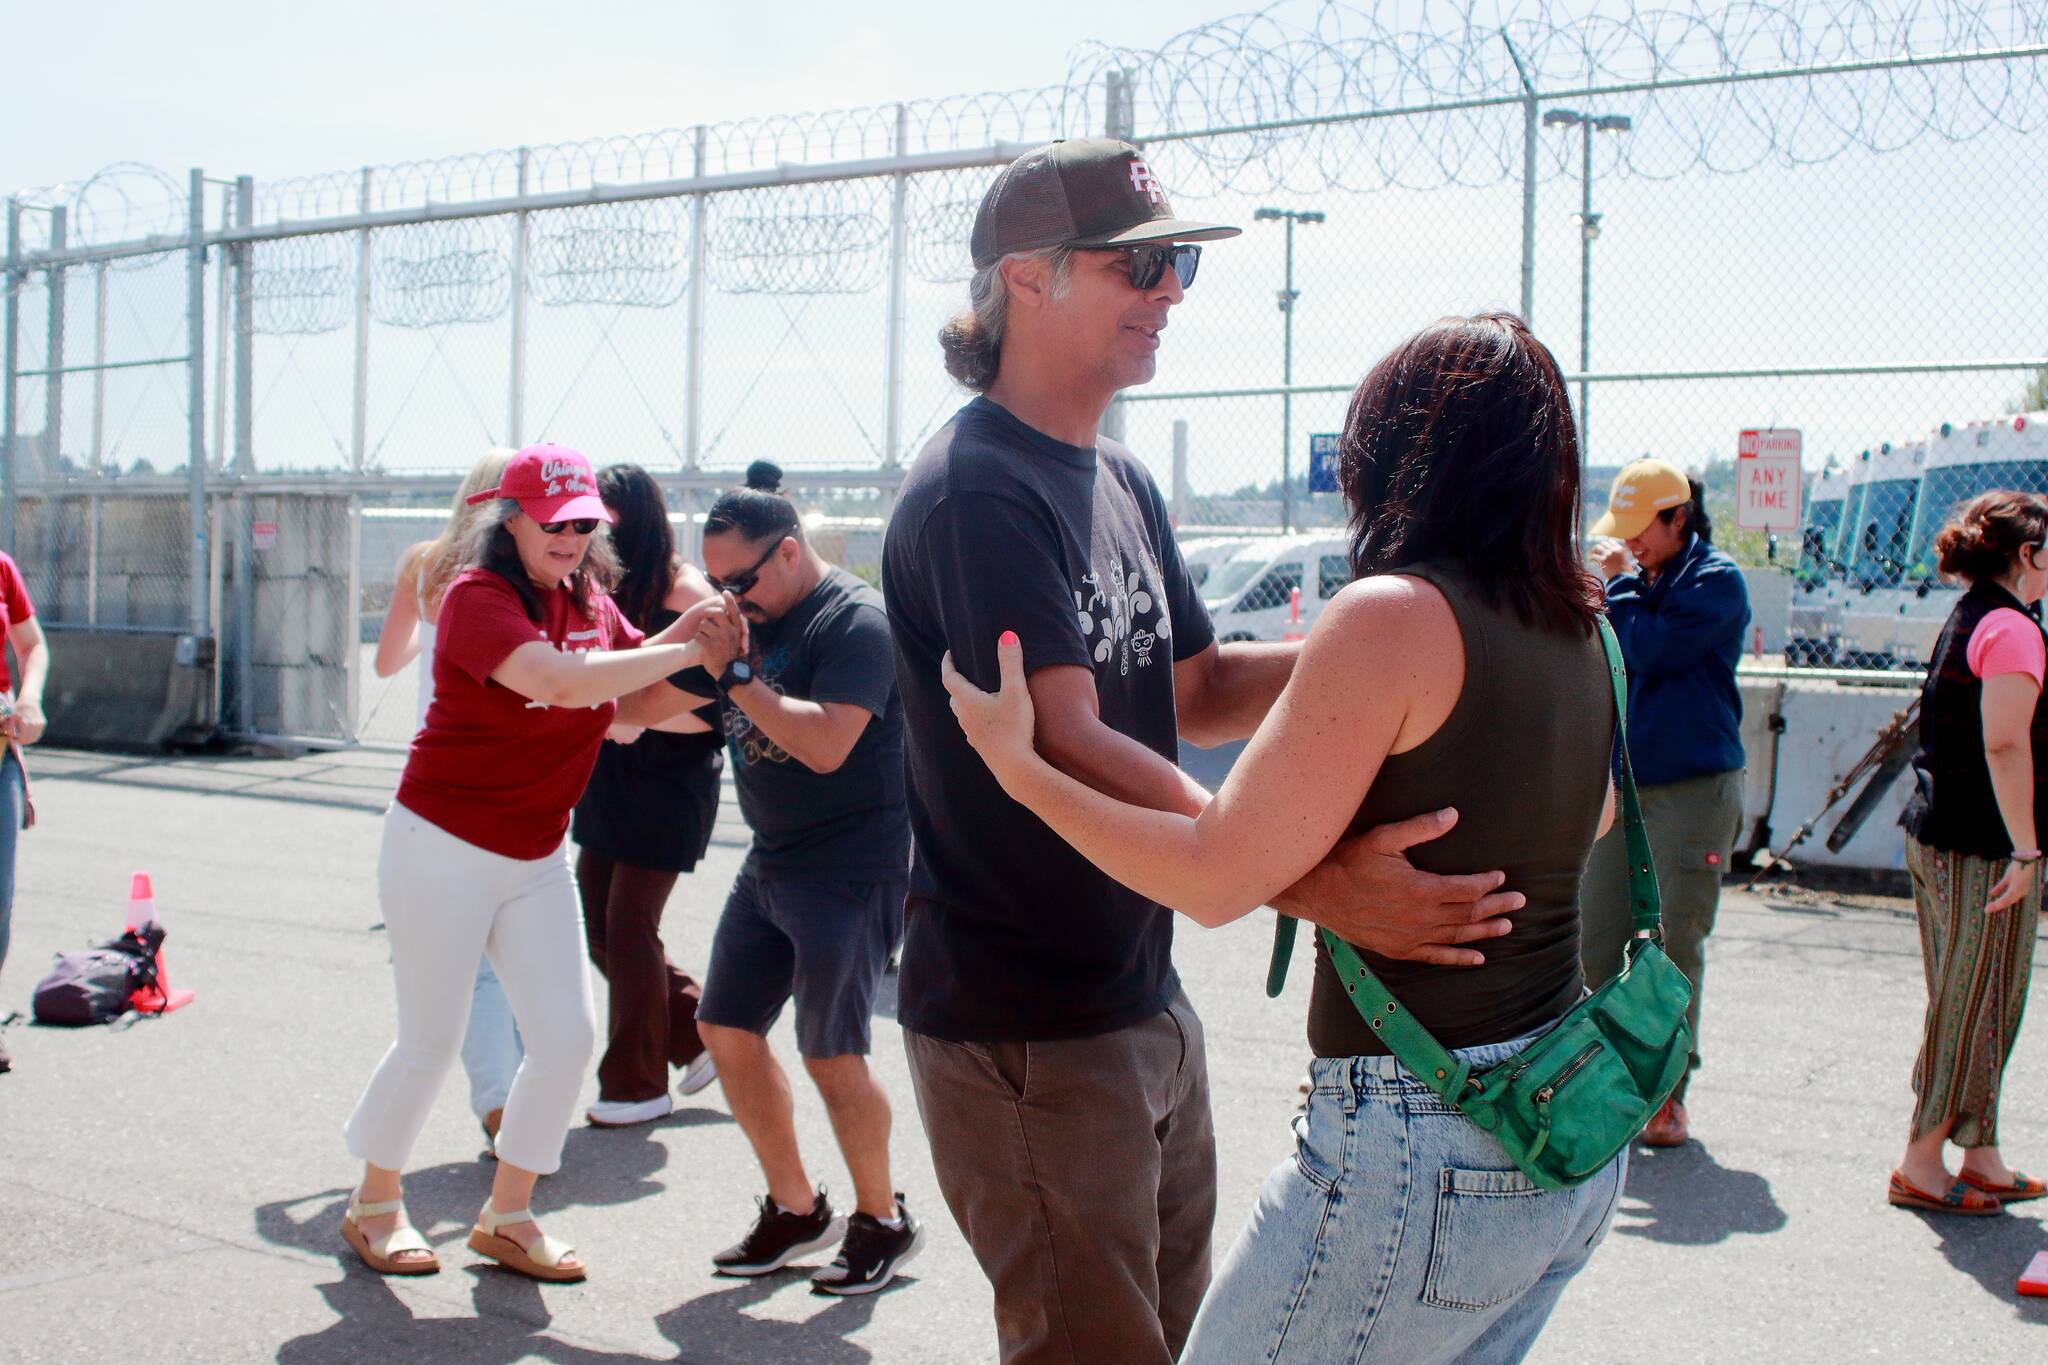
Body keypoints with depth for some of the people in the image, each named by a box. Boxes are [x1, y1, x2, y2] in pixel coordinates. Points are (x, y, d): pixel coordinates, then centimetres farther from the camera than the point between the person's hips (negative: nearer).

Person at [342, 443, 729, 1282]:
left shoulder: (591, 603, 4)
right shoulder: (479, 597, -19)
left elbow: (643, 704, 5)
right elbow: (563, 681, -34)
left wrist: (701, 662, -13)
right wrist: (679, 651, -30)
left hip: (537, 858, 7)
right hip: (444, 850, -7)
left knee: (567, 1036, 1)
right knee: (430, 1045, 4)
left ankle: (507, 1217, 18)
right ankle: (374, 1205, 28)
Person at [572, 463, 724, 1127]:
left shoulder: (684, 591, -14)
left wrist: (641, 716, -28)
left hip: (669, 780, -7)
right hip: (605, 775, 7)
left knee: (629, 927, -3)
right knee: (600, 929, 8)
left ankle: (638, 1084, 13)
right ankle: (699, 1034, 27)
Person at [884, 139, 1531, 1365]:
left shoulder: (1123, 482, 12)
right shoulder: (975, 494, -19)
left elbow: (1198, 692, 15)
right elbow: (1069, 748, -29)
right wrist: (1312, 886, -37)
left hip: (1147, 1002, 9)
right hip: (1024, 1031, -9)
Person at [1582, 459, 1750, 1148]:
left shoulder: (1715, 581, -6)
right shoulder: (1639, 580, 12)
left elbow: (1650, 651, -18)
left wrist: (1622, 585, -5)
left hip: (1693, 788, -6)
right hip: (1621, 784, 6)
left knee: (1672, 945, -3)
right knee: (1597, 942, 4)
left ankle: (1666, 1091, 7)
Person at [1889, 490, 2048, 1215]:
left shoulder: (1967, 619, 15)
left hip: (1933, 833, 10)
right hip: (1984, 846, -10)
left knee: (1966, 1005, 14)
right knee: (1976, 1007, -1)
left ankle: (1982, 1161, 23)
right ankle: (1920, 1165, 5)